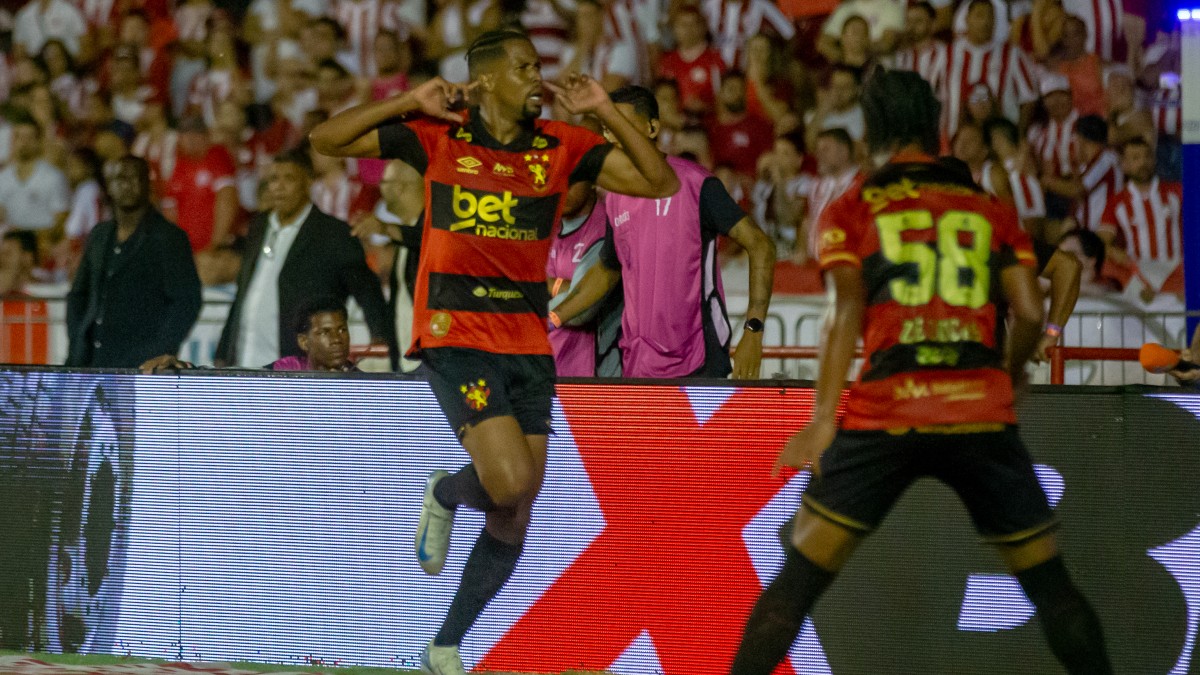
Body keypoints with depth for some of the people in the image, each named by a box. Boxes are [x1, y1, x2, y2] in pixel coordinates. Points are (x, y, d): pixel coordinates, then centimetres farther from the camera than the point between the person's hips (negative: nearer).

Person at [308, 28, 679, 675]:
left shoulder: (561, 147, 6)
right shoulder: (438, 137, -1)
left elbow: (661, 182, 3)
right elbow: (325, 139, -1)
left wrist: (605, 112, -5)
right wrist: (408, 103, -10)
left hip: (529, 347, 4)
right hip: (455, 337, -4)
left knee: (512, 523, 5)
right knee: (509, 481, -24)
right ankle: (444, 494, 12)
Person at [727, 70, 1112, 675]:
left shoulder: (851, 210, 10)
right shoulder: (990, 210, 15)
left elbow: (846, 310, -4)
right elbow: (1030, 313, 5)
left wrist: (824, 418, -9)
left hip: (884, 415, -1)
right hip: (984, 414, 1)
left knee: (797, 580, 3)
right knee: (1050, 585, 12)